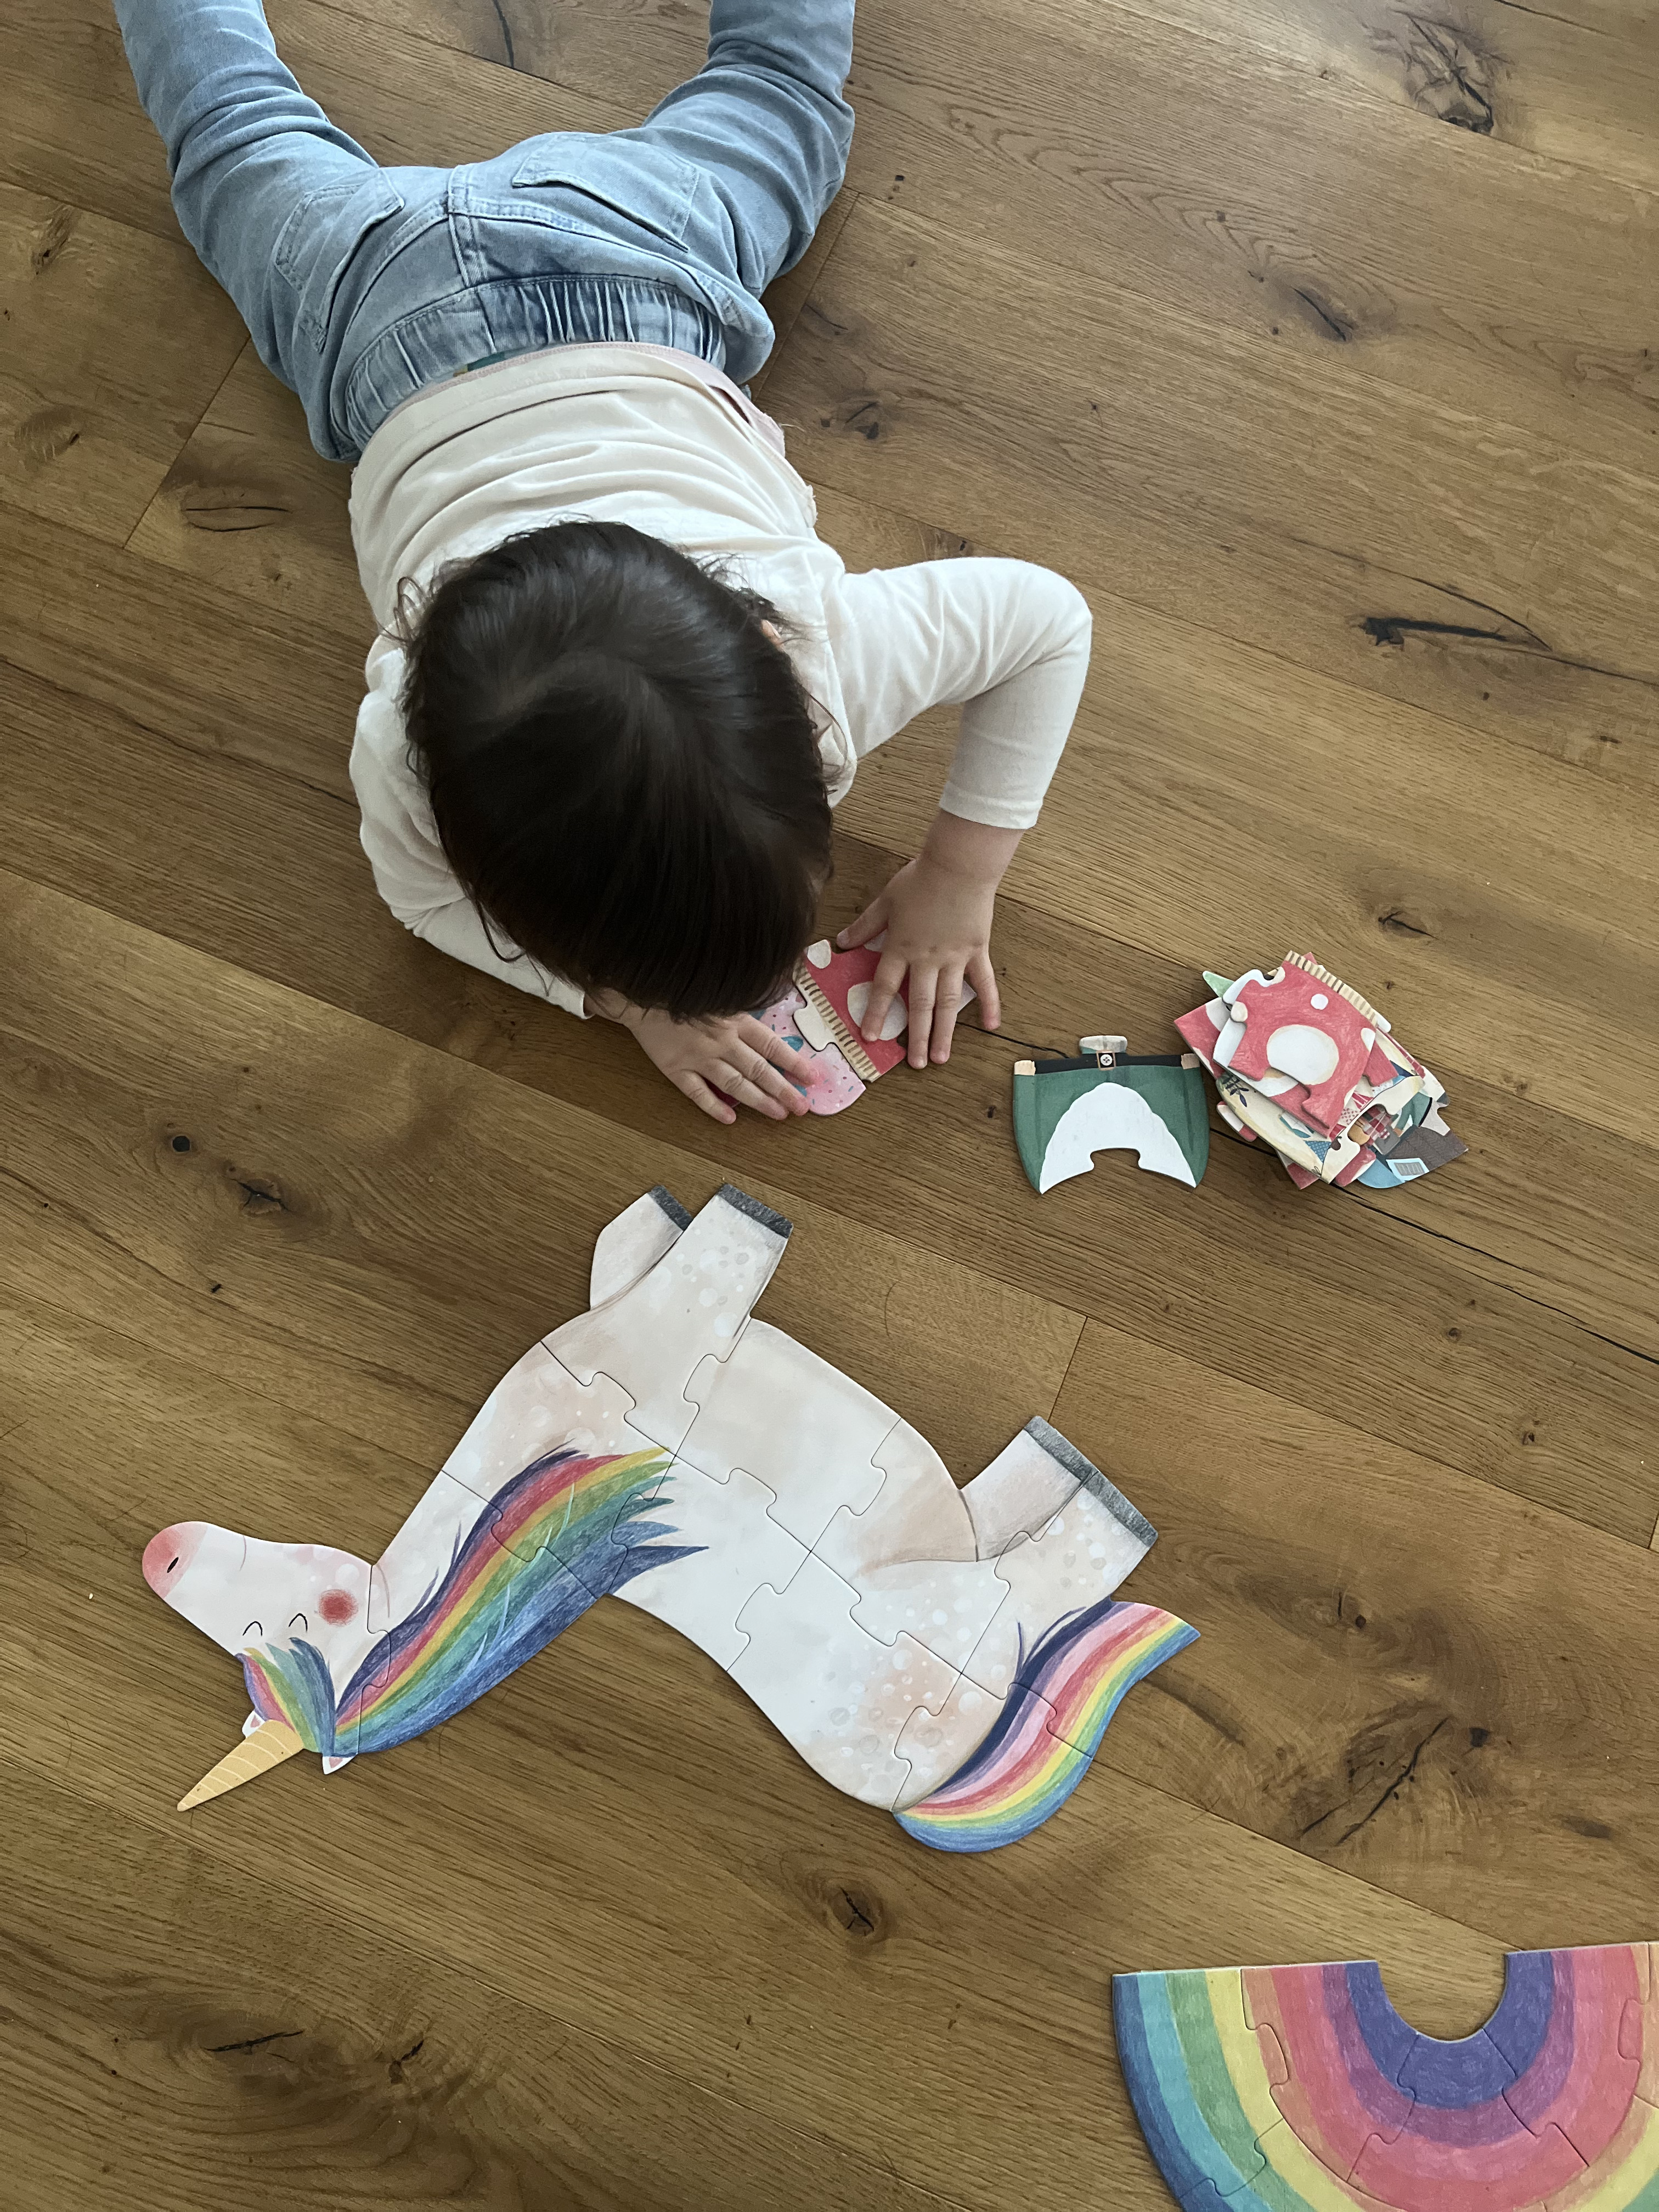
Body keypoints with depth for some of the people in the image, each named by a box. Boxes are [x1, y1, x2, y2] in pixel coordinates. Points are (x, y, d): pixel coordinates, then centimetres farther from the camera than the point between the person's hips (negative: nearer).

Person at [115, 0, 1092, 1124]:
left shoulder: (830, 647, -43)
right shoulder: (406, 748, -42)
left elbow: (1053, 616, -26)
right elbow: (425, 895, -20)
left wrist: (961, 877, -29)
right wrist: (629, 1000, -34)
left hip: (629, 237, 1)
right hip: (393, 303, 0)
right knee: (250, 137, 33)